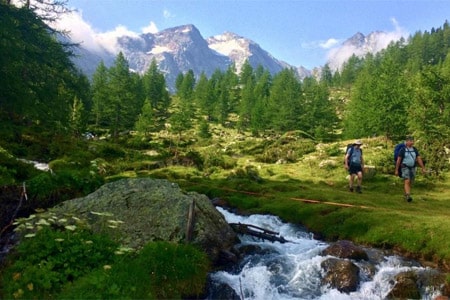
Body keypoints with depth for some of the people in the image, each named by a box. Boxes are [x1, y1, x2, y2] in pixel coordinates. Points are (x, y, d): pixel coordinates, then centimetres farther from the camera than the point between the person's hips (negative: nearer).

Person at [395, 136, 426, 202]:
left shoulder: (415, 149, 3)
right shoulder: (403, 150, -11)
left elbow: (419, 159, 1)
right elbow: (398, 160, -9)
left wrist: (423, 168, -7)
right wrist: (396, 170, -10)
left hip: (412, 168, 5)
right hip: (405, 168, -5)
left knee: (410, 183, 10)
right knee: (407, 182, -19)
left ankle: (406, 196, 26)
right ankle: (408, 197, -26)